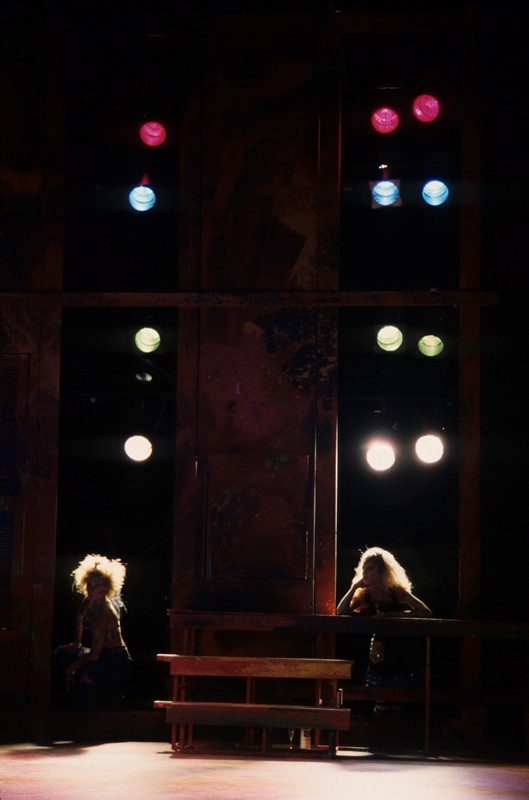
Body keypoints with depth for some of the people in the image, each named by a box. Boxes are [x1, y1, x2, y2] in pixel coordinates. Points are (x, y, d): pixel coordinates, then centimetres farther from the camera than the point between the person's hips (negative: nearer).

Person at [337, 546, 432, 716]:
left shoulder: (396, 591, -12)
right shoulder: (363, 594, -3)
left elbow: (426, 613, -23)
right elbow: (340, 613, -15)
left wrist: (390, 614, -26)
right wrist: (353, 587, -18)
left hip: (404, 652, -2)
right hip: (380, 655, 3)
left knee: (399, 707, 5)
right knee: (382, 707, 4)